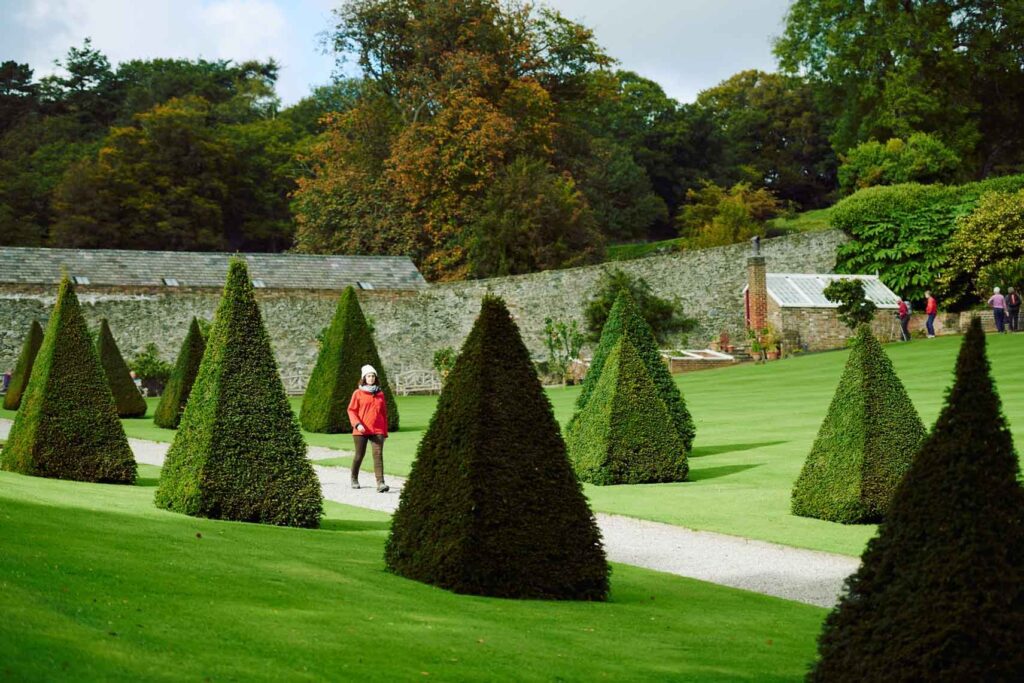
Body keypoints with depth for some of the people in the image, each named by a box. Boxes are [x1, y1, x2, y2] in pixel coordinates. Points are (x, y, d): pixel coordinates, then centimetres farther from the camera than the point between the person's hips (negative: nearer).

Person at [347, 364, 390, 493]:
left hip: (377, 430, 2)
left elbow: (384, 413, 15)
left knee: (378, 455, -12)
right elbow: (351, 410, -1)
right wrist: (357, 424, -16)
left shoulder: (380, 393, 11)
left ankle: (380, 483, -21)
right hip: (361, 430, -1)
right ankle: (354, 479, 31)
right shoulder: (358, 393, 2)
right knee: (359, 455, 9)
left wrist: (385, 431, 14)